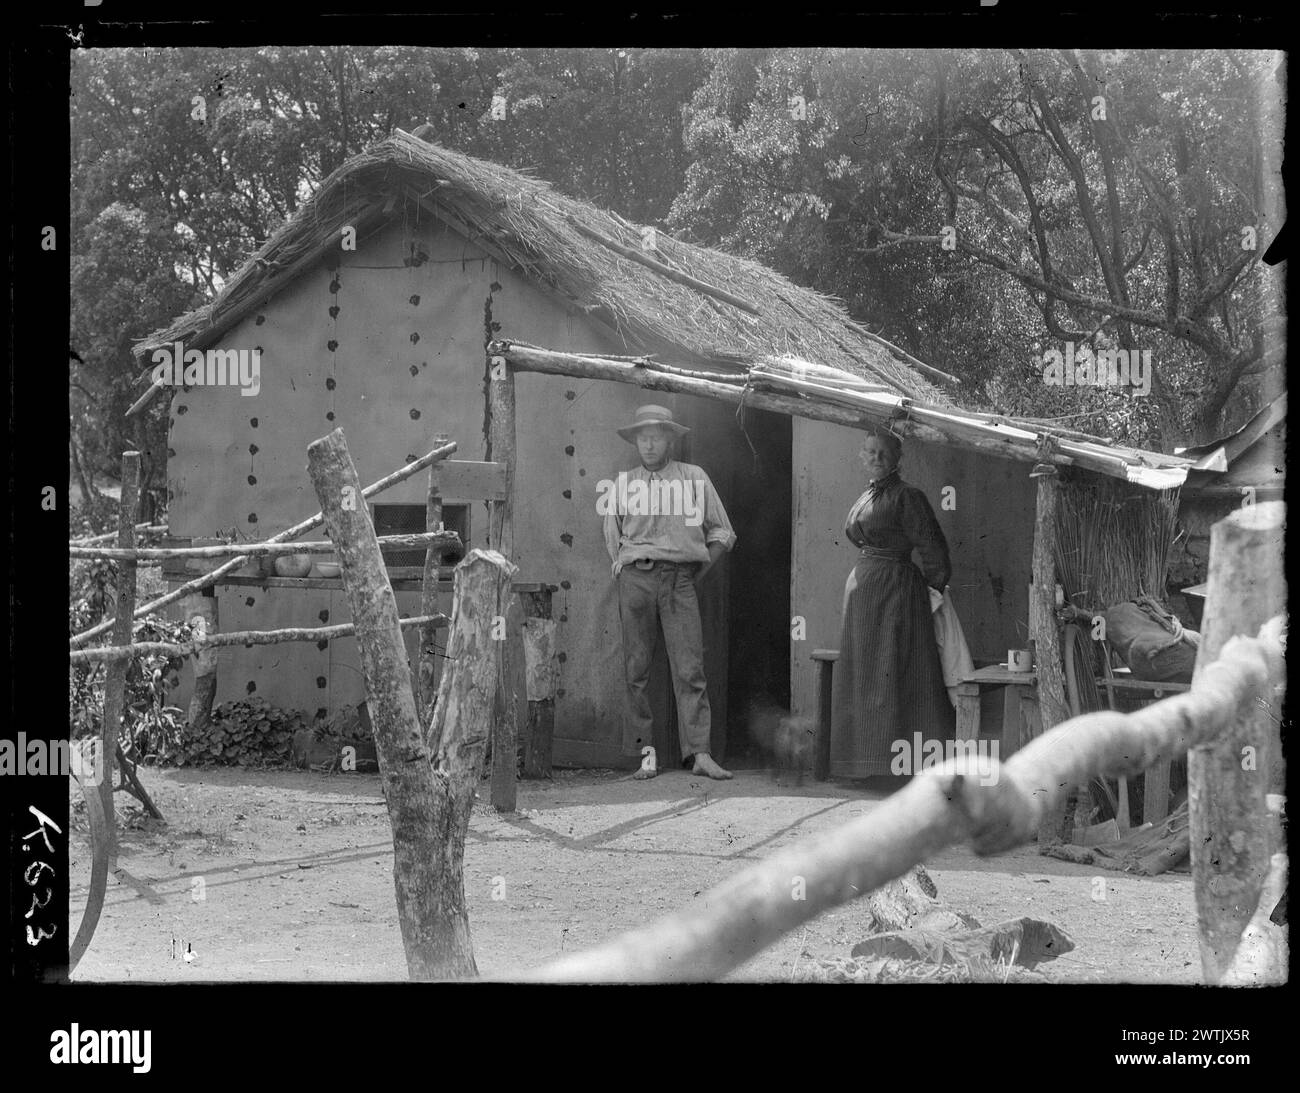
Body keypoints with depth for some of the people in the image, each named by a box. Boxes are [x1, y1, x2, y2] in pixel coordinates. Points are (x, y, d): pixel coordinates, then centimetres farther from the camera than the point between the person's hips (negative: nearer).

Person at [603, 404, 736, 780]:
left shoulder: (694, 478, 11)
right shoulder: (624, 483, 14)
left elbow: (721, 533, 13)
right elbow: (611, 537, 22)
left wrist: (697, 573, 6)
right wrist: (628, 569, 11)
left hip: (680, 579, -1)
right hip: (635, 577, 1)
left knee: (690, 668, -8)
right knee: (637, 669, -2)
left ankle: (699, 753, -11)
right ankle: (643, 753, 1)